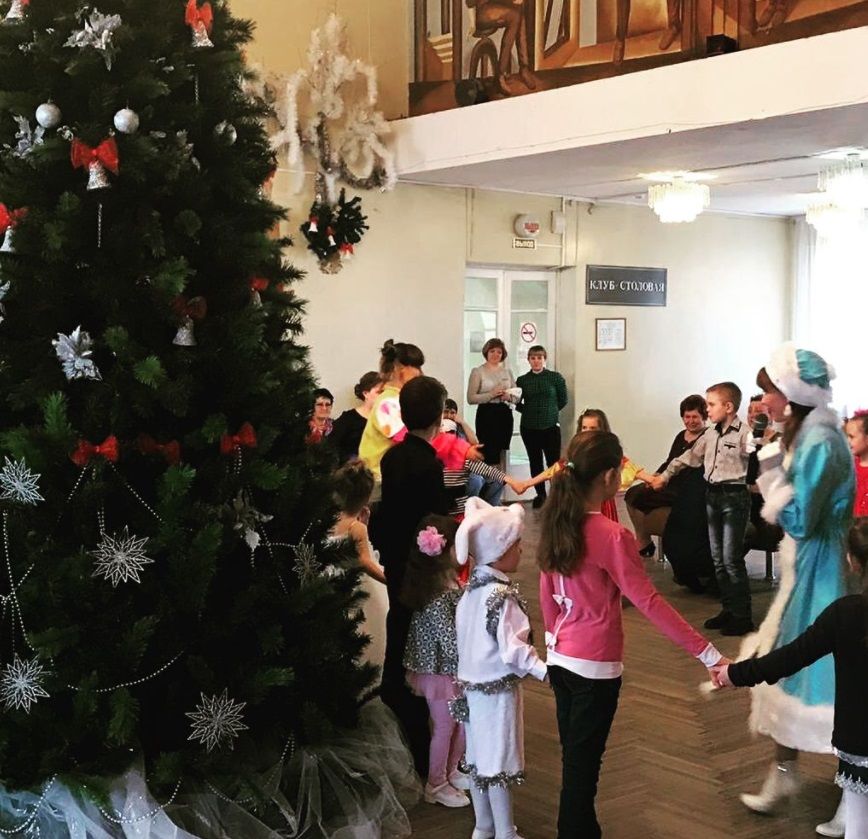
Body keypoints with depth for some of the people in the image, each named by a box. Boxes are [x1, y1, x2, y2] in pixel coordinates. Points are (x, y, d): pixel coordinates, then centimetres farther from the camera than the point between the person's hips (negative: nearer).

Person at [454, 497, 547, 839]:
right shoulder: (503, 595, -22)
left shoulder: (471, 589, 4)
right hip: (498, 688, -8)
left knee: (480, 757, 17)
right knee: (500, 761, 2)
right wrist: (544, 671, -25)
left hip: (472, 683, 8)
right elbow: (513, 648, -25)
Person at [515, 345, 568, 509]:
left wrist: (550, 411, 11)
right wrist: (529, 411, 1)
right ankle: (540, 494, 17)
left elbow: (563, 400, 10)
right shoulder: (522, 380, 5)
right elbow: (517, 403, 11)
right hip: (529, 428, 2)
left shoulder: (556, 377, 1)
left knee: (553, 461, -7)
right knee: (535, 462, 8)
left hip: (550, 426, -2)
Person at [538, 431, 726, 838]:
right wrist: (709, 654, -22)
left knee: (573, 755, 18)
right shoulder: (612, 536, -21)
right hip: (596, 665, -7)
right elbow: (649, 603, -24)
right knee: (583, 762, 5)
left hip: (559, 657, 7)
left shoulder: (556, 524, 0)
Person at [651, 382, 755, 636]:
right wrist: (665, 475, 26)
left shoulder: (744, 434, -11)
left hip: (734, 495, -8)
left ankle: (742, 616, 2)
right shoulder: (710, 435, 10)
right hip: (712, 494, 8)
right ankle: (728, 609, 21)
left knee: (732, 558, -7)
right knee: (718, 558, 12)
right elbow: (689, 457, 22)